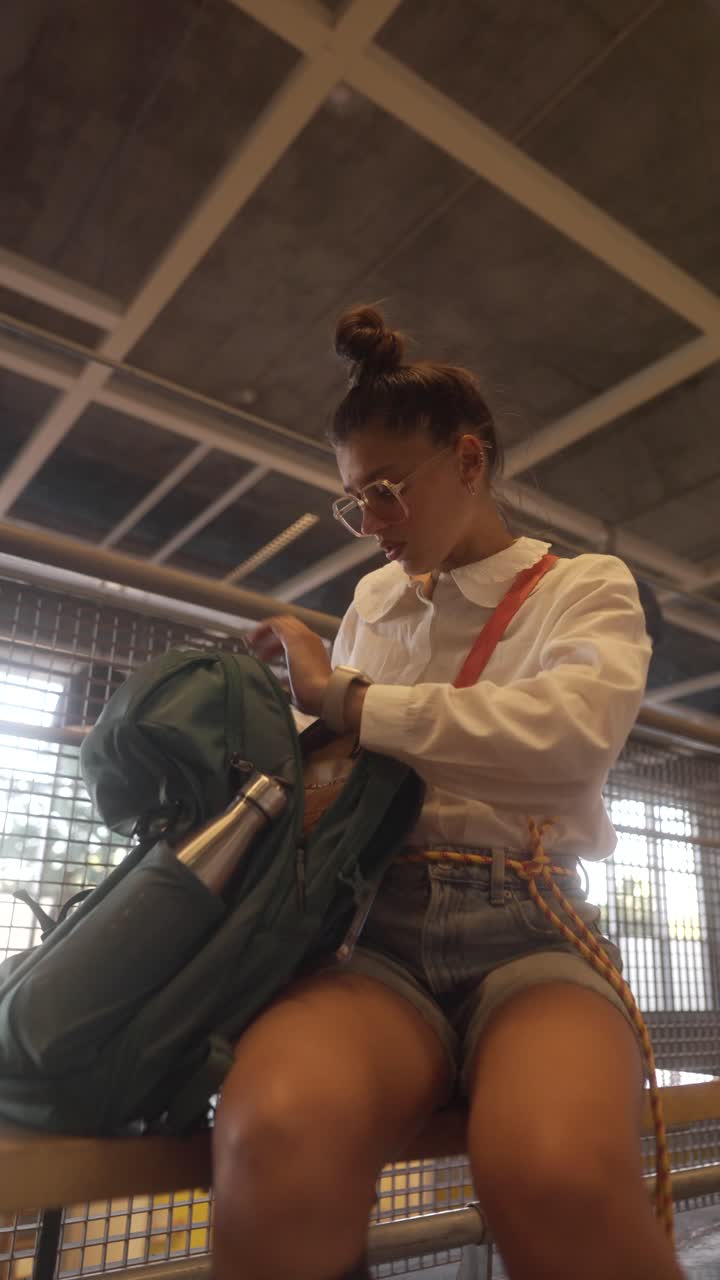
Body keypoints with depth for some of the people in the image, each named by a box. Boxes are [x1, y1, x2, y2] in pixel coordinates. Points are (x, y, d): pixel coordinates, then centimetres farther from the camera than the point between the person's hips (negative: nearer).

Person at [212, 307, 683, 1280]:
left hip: (524, 928, -1)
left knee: (562, 1177, -37)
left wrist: (342, 698, -10)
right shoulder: (371, 603, 21)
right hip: (375, 926, 2)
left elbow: (578, 728, -13)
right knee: (281, 1143, -33)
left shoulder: (586, 588, 10)